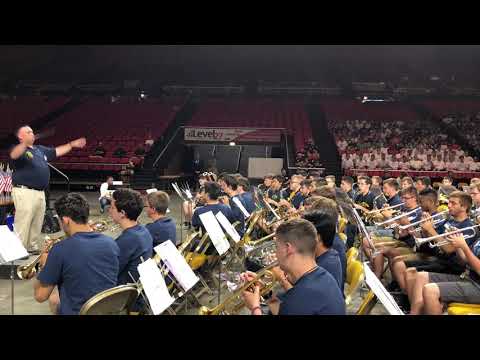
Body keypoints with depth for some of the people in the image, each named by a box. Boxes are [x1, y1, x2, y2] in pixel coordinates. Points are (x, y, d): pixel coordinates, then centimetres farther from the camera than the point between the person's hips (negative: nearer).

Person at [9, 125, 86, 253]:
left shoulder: (40, 149, 19)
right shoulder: (19, 149, -7)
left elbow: (57, 151, 30)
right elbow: (14, 155, -30)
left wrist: (72, 144, 28)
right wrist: (25, 143, -50)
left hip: (40, 192, 9)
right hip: (24, 192, -8)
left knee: (37, 223, 16)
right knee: (23, 223, -8)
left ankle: (33, 248, 28)